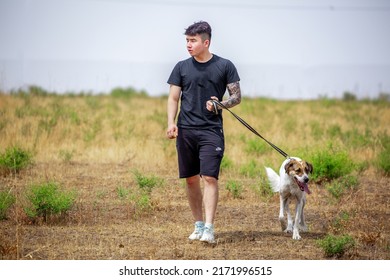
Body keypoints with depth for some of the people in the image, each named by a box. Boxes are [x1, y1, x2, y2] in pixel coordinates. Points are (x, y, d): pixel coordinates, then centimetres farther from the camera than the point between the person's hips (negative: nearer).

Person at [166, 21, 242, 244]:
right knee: (191, 179, 7)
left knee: (210, 177, -13)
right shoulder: (182, 67, 8)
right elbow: (173, 98, 9)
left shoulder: (225, 66, 2)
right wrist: (171, 123, -6)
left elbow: (237, 96, 5)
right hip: (186, 130, 3)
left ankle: (209, 228, -16)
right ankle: (198, 225, 18)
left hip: (211, 130, -3)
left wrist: (221, 104, -16)